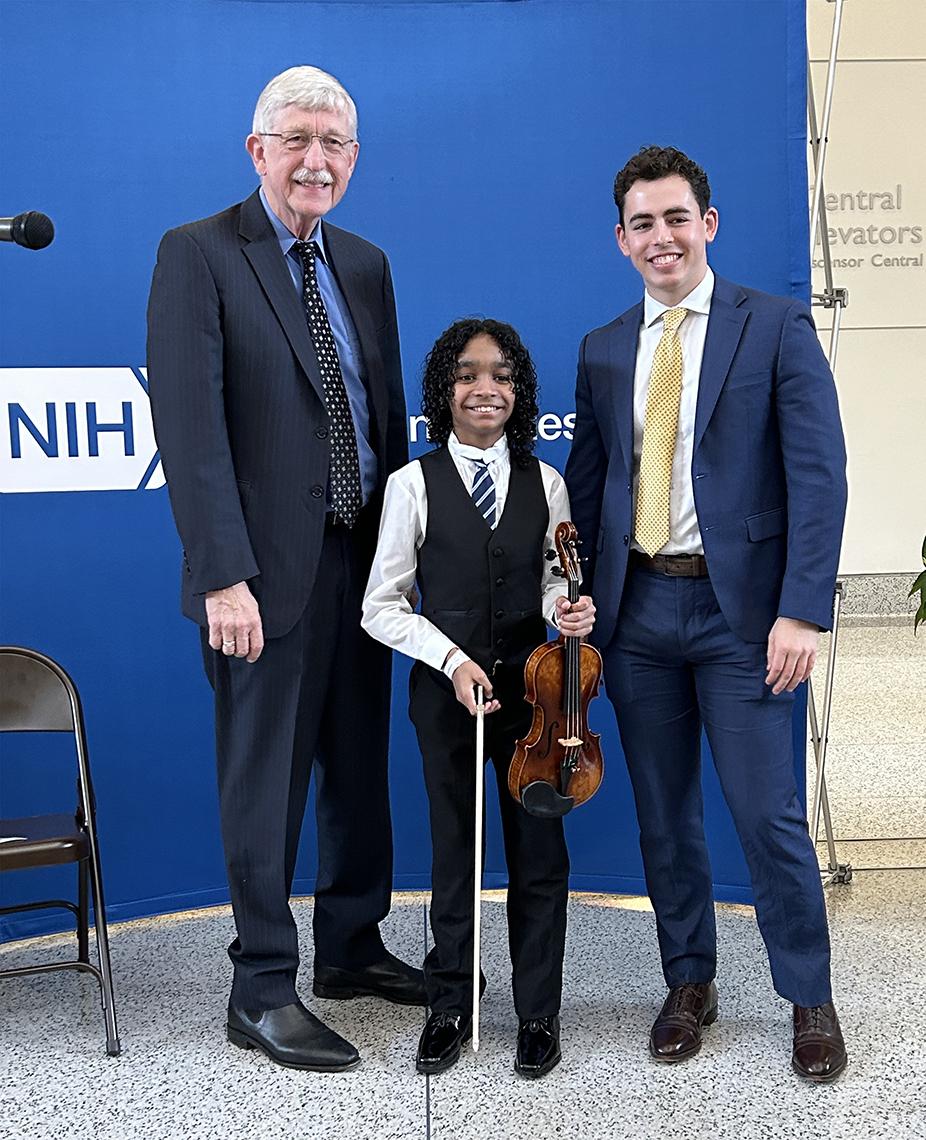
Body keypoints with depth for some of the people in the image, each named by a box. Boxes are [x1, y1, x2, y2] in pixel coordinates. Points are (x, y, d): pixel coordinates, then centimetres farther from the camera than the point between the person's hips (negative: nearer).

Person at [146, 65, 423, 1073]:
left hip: (364, 559, 7)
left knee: (361, 768, 16)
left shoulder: (366, 265, 13)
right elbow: (189, 425, -15)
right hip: (269, 571, -6)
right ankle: (262, 992, 16)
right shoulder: (198, 255, -7)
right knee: (266, 781, 2)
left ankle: (351, 948, 34)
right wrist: (222, 576, -21)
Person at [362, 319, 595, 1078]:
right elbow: (383, 606, -3)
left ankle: (539, 1012, 23)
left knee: (539, 855, 6)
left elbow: (552, 584, 9)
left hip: (530, 687, 2)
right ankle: (451, 1007, 28)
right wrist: (452, 660, -15)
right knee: (454, 851, 11)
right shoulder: (414, 485, -5)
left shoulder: (545, 483, 3)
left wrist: (568, 611, -14)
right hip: (446, 693, -1)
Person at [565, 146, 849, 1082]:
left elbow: (818, 475, -8)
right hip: (637, 610, 4)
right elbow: (586, 481, 13)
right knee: (663, 815, 12)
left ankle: (809, 1000, 18)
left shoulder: (775, 328, -2)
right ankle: (689, 985, 28)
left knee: (768, 816, -1)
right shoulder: (604, 350, 11)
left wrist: (801, 611, -16)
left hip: (739, 607, -4)